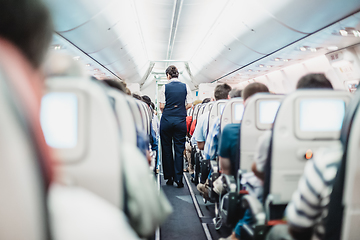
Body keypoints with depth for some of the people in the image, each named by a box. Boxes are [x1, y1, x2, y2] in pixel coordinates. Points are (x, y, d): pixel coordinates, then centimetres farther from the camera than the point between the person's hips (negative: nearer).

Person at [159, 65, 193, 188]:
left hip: (166, 120, -1)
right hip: (181, 120, 1)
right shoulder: (185, 87, 2)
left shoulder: (165, 87, -3)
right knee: (179, 149, 5)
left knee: (166, 148, 10)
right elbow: (189, 105, 2)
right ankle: (178, 178, 1)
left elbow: (161, 106, -4)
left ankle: (169, 177, 16)